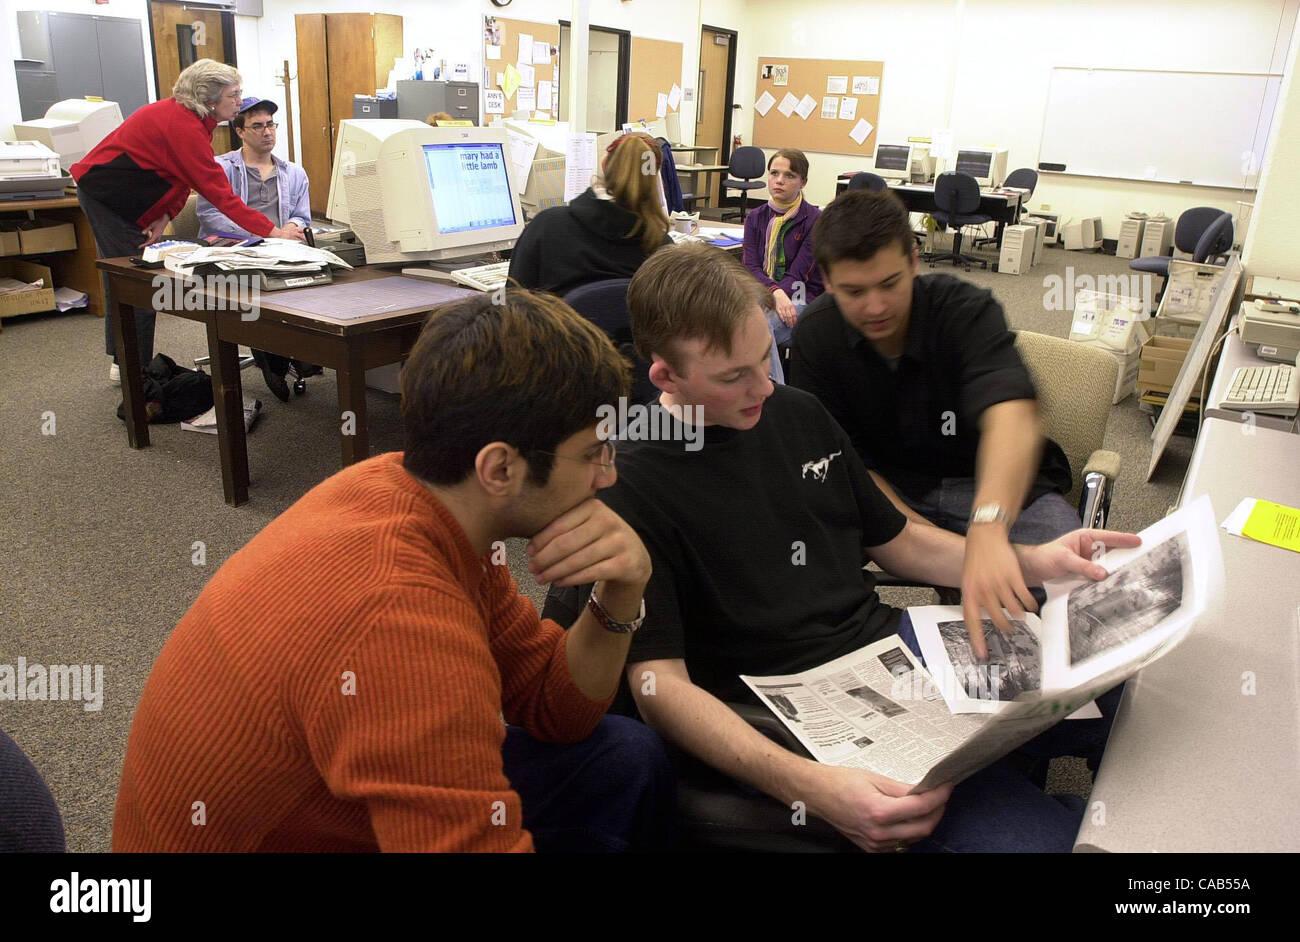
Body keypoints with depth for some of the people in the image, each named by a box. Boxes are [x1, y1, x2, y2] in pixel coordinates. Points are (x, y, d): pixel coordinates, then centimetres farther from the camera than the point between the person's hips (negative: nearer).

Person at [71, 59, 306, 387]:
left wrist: (165, 217, -11)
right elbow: (220, 193, -32)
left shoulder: (189, 116, 2)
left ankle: (123, 361, 27)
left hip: (115, 196, 10)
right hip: (104, 195, -10)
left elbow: (185, 177, 3)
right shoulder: (183, 124, -28)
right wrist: (273, 231, -33)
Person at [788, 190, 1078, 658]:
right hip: (886, 484, 2)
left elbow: (1012, 417, -39)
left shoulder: (968, 311, -21)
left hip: (996, 483, -1)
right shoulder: (817, 334, -11)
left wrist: (987, 530, -59)